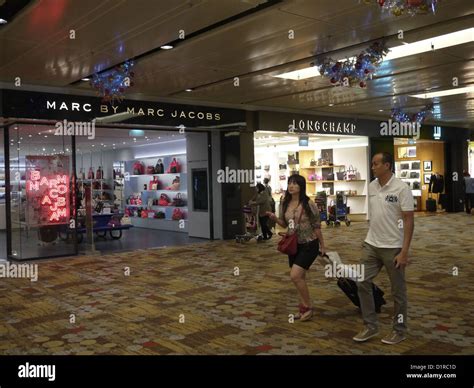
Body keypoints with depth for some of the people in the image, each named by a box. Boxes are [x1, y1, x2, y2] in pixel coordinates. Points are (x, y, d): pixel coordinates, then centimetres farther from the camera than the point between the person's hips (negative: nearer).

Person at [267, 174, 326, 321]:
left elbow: (317, 226, -9)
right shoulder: (284, 203, 1)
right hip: (293, 244, 6)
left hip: (309, 245, -6)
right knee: (299, 277, 12)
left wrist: (322, 245, -2)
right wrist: (275, 218, -9)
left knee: (295, 276, -15)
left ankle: (307, 307, 3)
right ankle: (303, 308, 25)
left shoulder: (308, 204, -16)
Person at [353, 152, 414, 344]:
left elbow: (409, 220, -13)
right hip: (371, 245, 6)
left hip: (393, 247, -6)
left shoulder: (401, 188, -13)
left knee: (398, 290, 7)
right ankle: (370, 326, 18)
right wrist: (370, 238, 14)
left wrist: (404, 251, -17)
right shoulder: (371, 186, 4)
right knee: (362, 283, 5)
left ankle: (399, 330, 22)